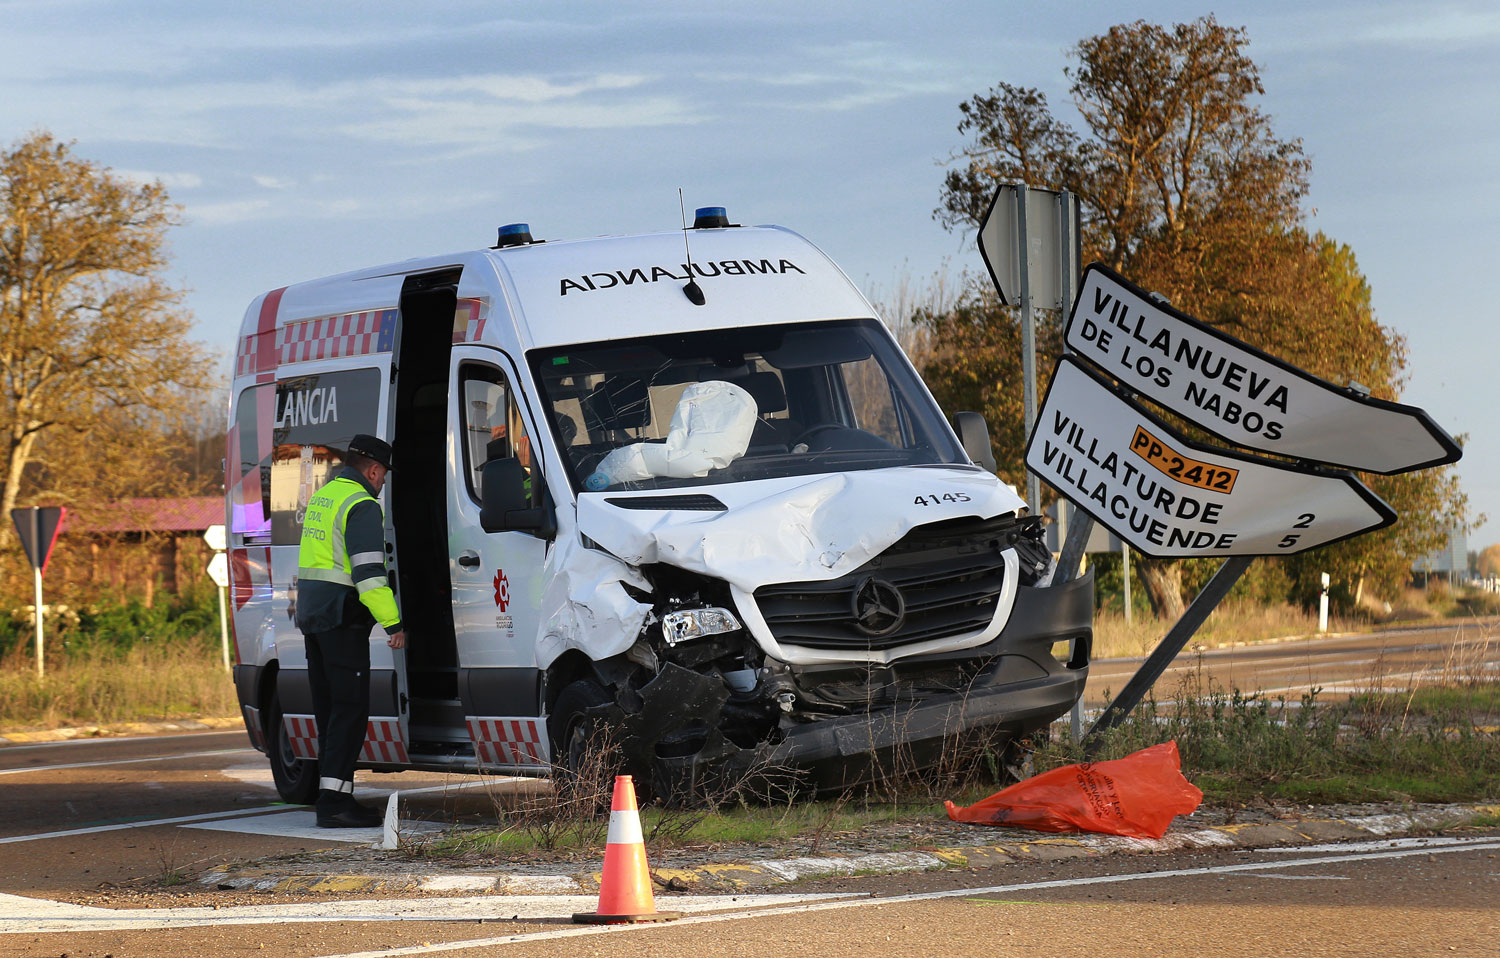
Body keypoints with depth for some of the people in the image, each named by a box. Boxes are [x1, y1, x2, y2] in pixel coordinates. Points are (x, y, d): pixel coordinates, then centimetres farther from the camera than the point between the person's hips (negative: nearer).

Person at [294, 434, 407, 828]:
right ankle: (333, 799, -16)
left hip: (311, 614, 9)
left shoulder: (321, 497, 17)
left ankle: (335, 795, 13)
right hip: (341, 618, -9)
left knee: (330, 707, 12)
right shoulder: (362, 506, -13)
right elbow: (368, 572, -21)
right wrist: (393, 622, -19)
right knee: (350, 708, -10)